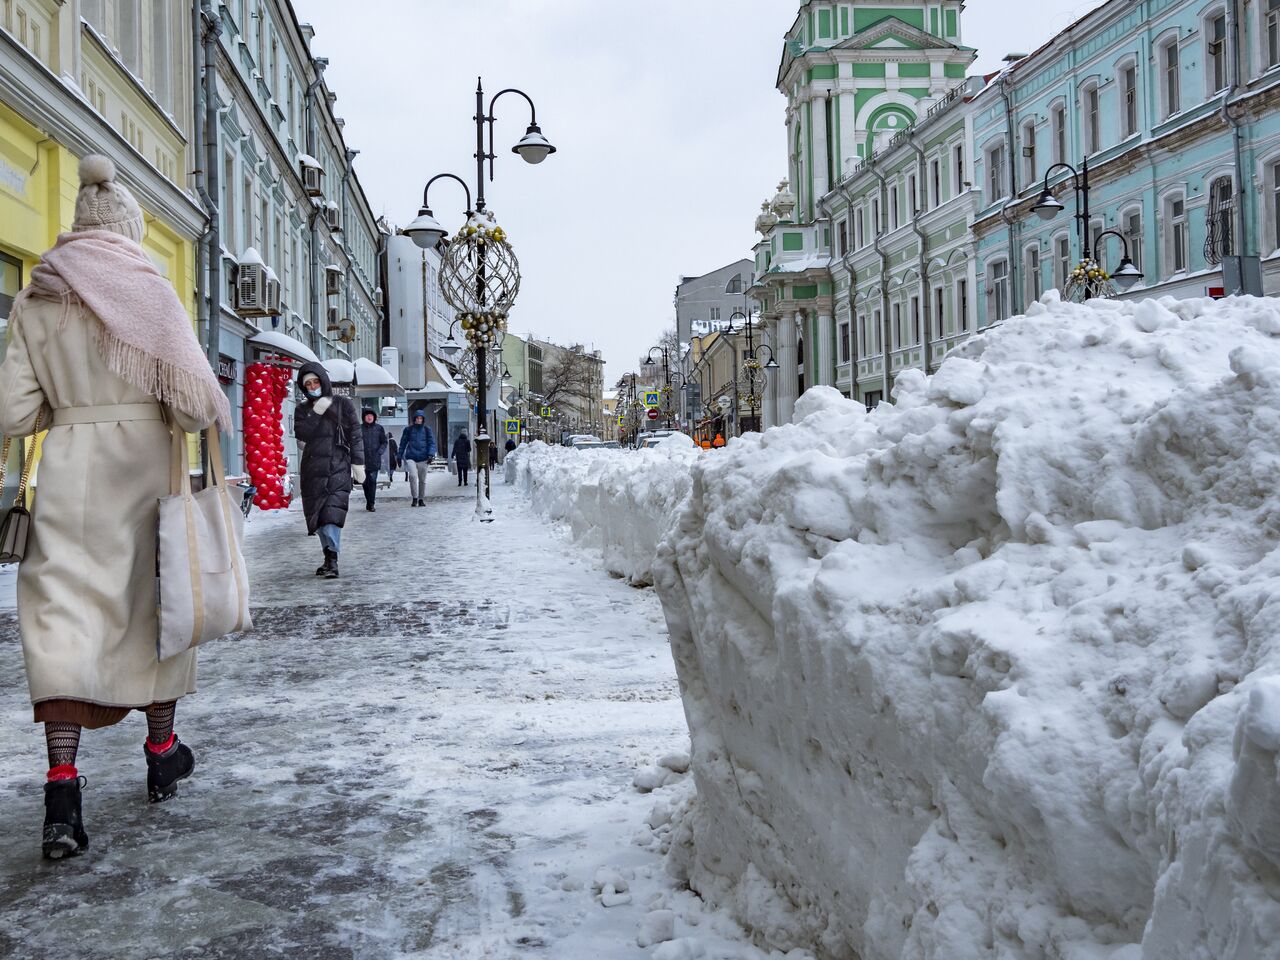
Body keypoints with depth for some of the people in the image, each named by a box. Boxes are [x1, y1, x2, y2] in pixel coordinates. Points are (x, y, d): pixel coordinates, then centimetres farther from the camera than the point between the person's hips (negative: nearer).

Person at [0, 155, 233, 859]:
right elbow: (193, 399, -14)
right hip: (143, 466, -1)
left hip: (68, 471, 1)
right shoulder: (148, 287, -6)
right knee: (150, 607, 14)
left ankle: (62, 787, -13)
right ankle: (162, 755, 30)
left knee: (62, 615, -1)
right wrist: (199, 418, 9)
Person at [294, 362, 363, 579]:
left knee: (332, 512, -16)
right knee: (316, 513, 3)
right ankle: (329, 557, 12)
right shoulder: (302, 409, 13)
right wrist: (316, 413, -12)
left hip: (338, 466, -4)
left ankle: (332, 560, -21)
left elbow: (355, 435, 4)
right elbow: (300, 434, -4)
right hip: (313, 468, 4)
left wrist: (358, 463, -3)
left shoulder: (343, 405, 6)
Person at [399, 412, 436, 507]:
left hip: (423, 458, 1)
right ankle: (414, 498, -12)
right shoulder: (408, 429, 6)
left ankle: (421, 499, 20)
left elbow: (432, 443, 3)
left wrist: (431, 454, -13)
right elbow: (403, 443, 12)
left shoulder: (427, 430, 6)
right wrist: (400, 456, 12)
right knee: (413, 476, -20)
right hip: (411, 457, -1)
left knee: (422, 480, 8)